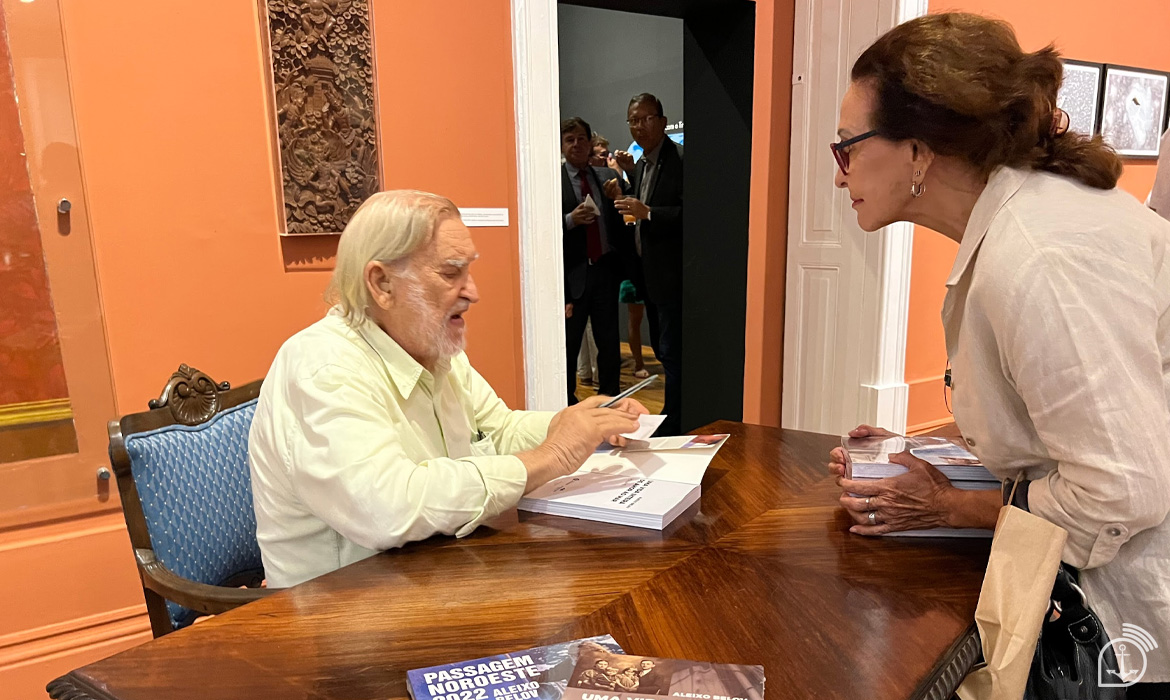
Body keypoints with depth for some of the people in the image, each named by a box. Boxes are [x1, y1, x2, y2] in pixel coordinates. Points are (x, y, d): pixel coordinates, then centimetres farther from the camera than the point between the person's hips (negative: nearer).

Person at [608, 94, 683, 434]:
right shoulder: (641, 163, 15)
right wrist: (629, 175, 8)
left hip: (671, 274, -10)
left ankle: (673, 425, 7)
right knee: (661, 347, 17)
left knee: (672, 352, -3)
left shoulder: (679, 159, -13)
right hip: (650, 274, 10)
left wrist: (647, 212, -26)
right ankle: (673, 416, 31)